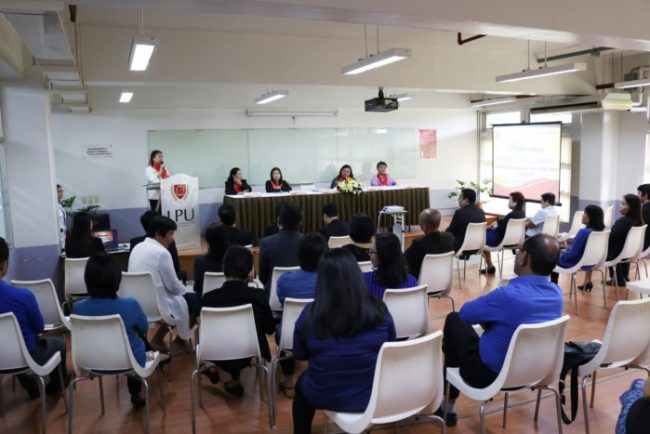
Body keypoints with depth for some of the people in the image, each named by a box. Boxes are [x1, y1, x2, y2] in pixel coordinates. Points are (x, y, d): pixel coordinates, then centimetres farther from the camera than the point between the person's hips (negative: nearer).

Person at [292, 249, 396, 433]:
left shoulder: (310, 315, -18)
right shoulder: (379, 310, -15)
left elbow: (299, 355, 0)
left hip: (326, 396, -1)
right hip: (372, 394, 2)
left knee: (302, 383, 31)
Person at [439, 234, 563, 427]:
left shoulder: (508, 295, -32)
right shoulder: (557, 293, -9)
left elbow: (465, 313, -13)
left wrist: (488, 315, 7)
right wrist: (491, 316, 6)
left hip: (490, 374, -6)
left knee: (454, 320, 14)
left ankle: (448, 404, 27)